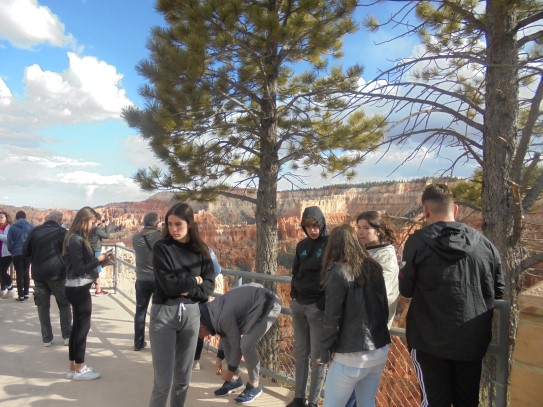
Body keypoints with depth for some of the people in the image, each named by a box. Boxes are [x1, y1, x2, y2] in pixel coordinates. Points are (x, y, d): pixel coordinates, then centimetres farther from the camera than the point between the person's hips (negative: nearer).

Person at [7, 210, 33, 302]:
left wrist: (12, 251, 12)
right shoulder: (30, 226, 1)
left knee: (19, 274, 3)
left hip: (17, 253, -2)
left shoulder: (12, 227, -1)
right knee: (26, 273, 13)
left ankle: (21, 295, 3)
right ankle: (26, 293, 13)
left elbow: (9, 242, -2)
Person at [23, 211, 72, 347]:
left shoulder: (35, 231, 2)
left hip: (38, 274, 3)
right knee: (64, 305, 11)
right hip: (57, 273, -3)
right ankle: (67, 335, 12)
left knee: (43, 306, 13)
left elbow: (25, 252, 6)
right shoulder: (62, 231, -7)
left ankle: (47, 338, 15)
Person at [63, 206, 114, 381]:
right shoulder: (76, 240, -18)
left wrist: (100, 260, 1)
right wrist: (99, 259, -15)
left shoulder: (77, 238, 11)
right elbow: (79, 269, -21)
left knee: (77, 326, 15)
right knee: (83, 326, 0)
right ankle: (79, 369, 12)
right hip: (79, 288, -10)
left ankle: (73, 367, 24)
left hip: (77, 287, 10)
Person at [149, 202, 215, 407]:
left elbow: (209, 285, 1)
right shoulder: (161, 247, -7)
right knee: (163, 380, -1)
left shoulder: (200, 250, 4)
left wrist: (189, 291, -14)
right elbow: (168, 285, -16)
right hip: (164, 313, -3)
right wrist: (194, 281, -4)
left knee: (183, 378, 13)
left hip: (191, 313, 4)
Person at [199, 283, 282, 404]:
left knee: (246, 345, -20)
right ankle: (235, 379, 19)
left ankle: (254, 386, 2)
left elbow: (237, 345, -17)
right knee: (227, 338, 5)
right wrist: (219, 359, 16)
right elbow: (225, 336, 16)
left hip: (268, 304, -9)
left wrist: (230, 371, -2)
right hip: (254, 304, 10)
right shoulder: (212, 311, -1)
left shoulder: (224, 317, -29)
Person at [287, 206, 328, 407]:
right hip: (299, 305, 6)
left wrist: (324, 302, -15)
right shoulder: (302, 245, 9)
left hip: (318, 306, -6)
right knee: (300, 353, 13)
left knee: (317, 356, 4)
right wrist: (294, 294, 7)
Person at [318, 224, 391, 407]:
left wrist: (325, 350, -2)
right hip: (380, 351, 6)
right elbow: (384, 307, 13)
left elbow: (332, 317, -13)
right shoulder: (374, 268, 5)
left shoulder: (338, 271, -13)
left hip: (352, 356, -6)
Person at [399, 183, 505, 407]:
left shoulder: (418, 241, -12)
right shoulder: (484, 243, -2)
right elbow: (498, 293, 6)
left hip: (430, 341, -3)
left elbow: (406, 290, -5)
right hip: (473, 341, 4)